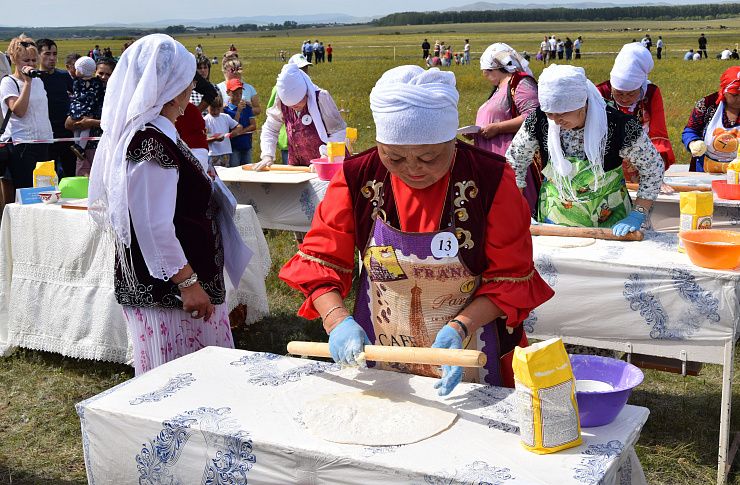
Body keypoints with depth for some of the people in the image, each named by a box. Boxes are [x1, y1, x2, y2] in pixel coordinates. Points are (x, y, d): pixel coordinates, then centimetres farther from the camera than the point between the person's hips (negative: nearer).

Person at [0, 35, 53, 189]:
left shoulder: (38, 80, 15)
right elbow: (19, 111, -19)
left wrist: (49, 137, 19)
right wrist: (27, 82, -17)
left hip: (43, 142, 7)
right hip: (21, 145, -6)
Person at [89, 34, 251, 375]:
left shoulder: (129, 134, 8)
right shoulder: (155, 143, -21)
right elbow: (155, 227, -24)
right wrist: (188, 282, -18)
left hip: (144, 282, 10)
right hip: (168, 288, -10)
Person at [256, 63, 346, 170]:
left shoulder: (321, 98, -12)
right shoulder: (281, 102, -2)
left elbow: (339, 131, -8)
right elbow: (270, 129, 11)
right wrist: (267, 156, -3)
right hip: (297, 165, 1)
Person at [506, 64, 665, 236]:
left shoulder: (618, 125, -19)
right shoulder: (539, 120, -13)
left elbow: (653, 168, -6)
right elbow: (515, 162, 2)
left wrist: (636, 216, -12)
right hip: (554, 220, -1)